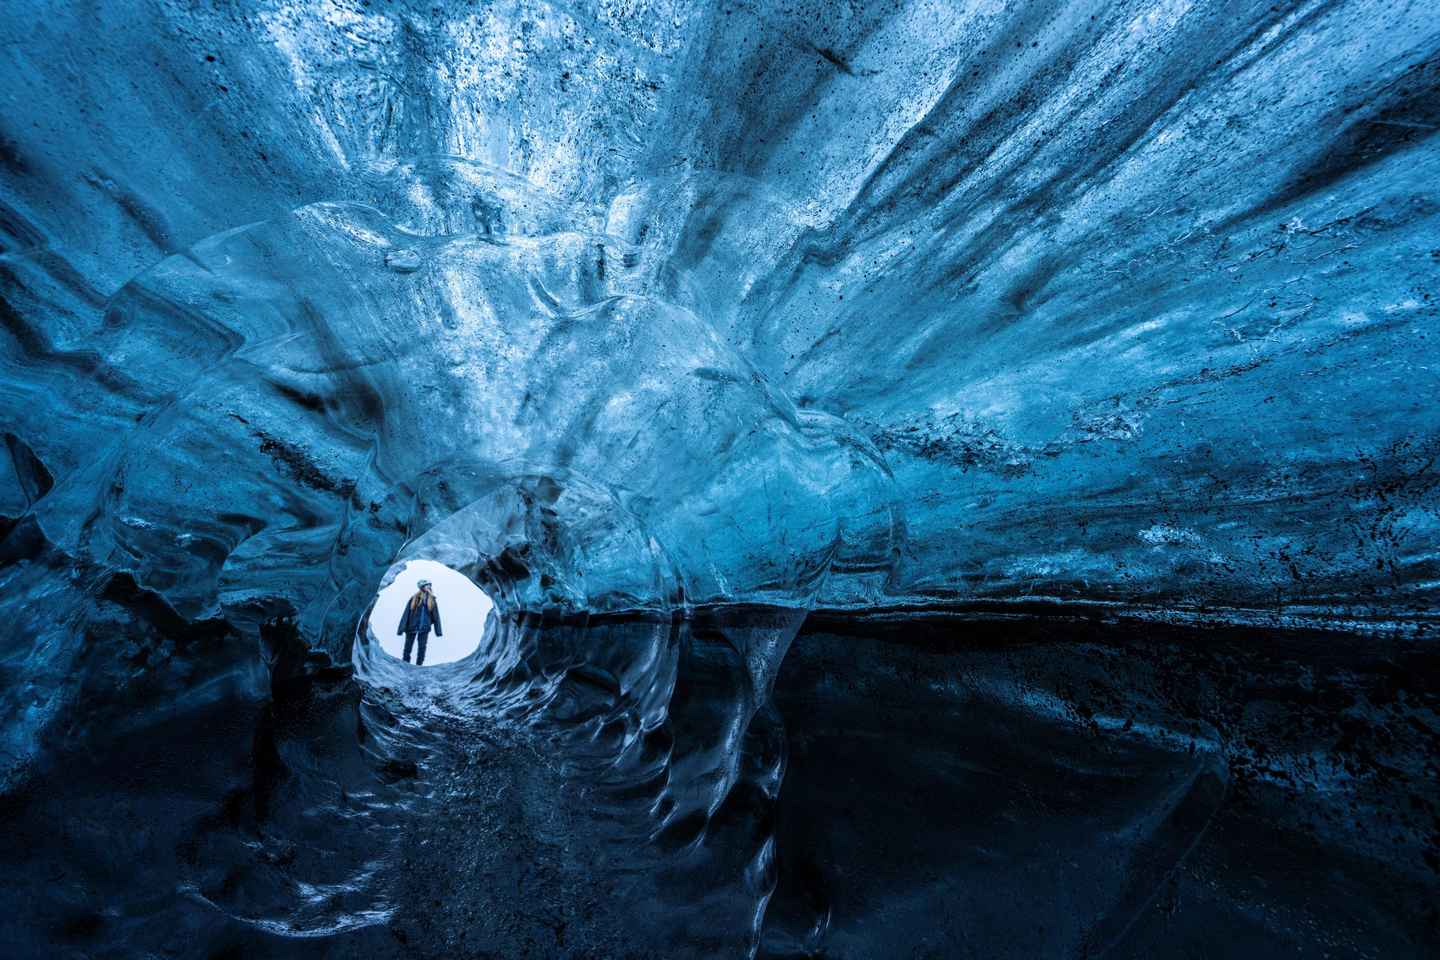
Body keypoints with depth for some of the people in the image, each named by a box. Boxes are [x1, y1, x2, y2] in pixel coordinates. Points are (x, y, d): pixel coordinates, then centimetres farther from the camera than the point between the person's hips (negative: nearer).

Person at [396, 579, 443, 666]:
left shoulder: (432, 601, 2)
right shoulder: (414, 599, -4)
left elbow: (436, 616, 6)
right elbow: (406, 614, -4)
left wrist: (438, 631, 2)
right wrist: (401, 629, -8)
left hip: (424, 629, 1)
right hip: (412, 627, -1)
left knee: (422, 647, -3)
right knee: (408, 647, 7)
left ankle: (419, 665, 7)